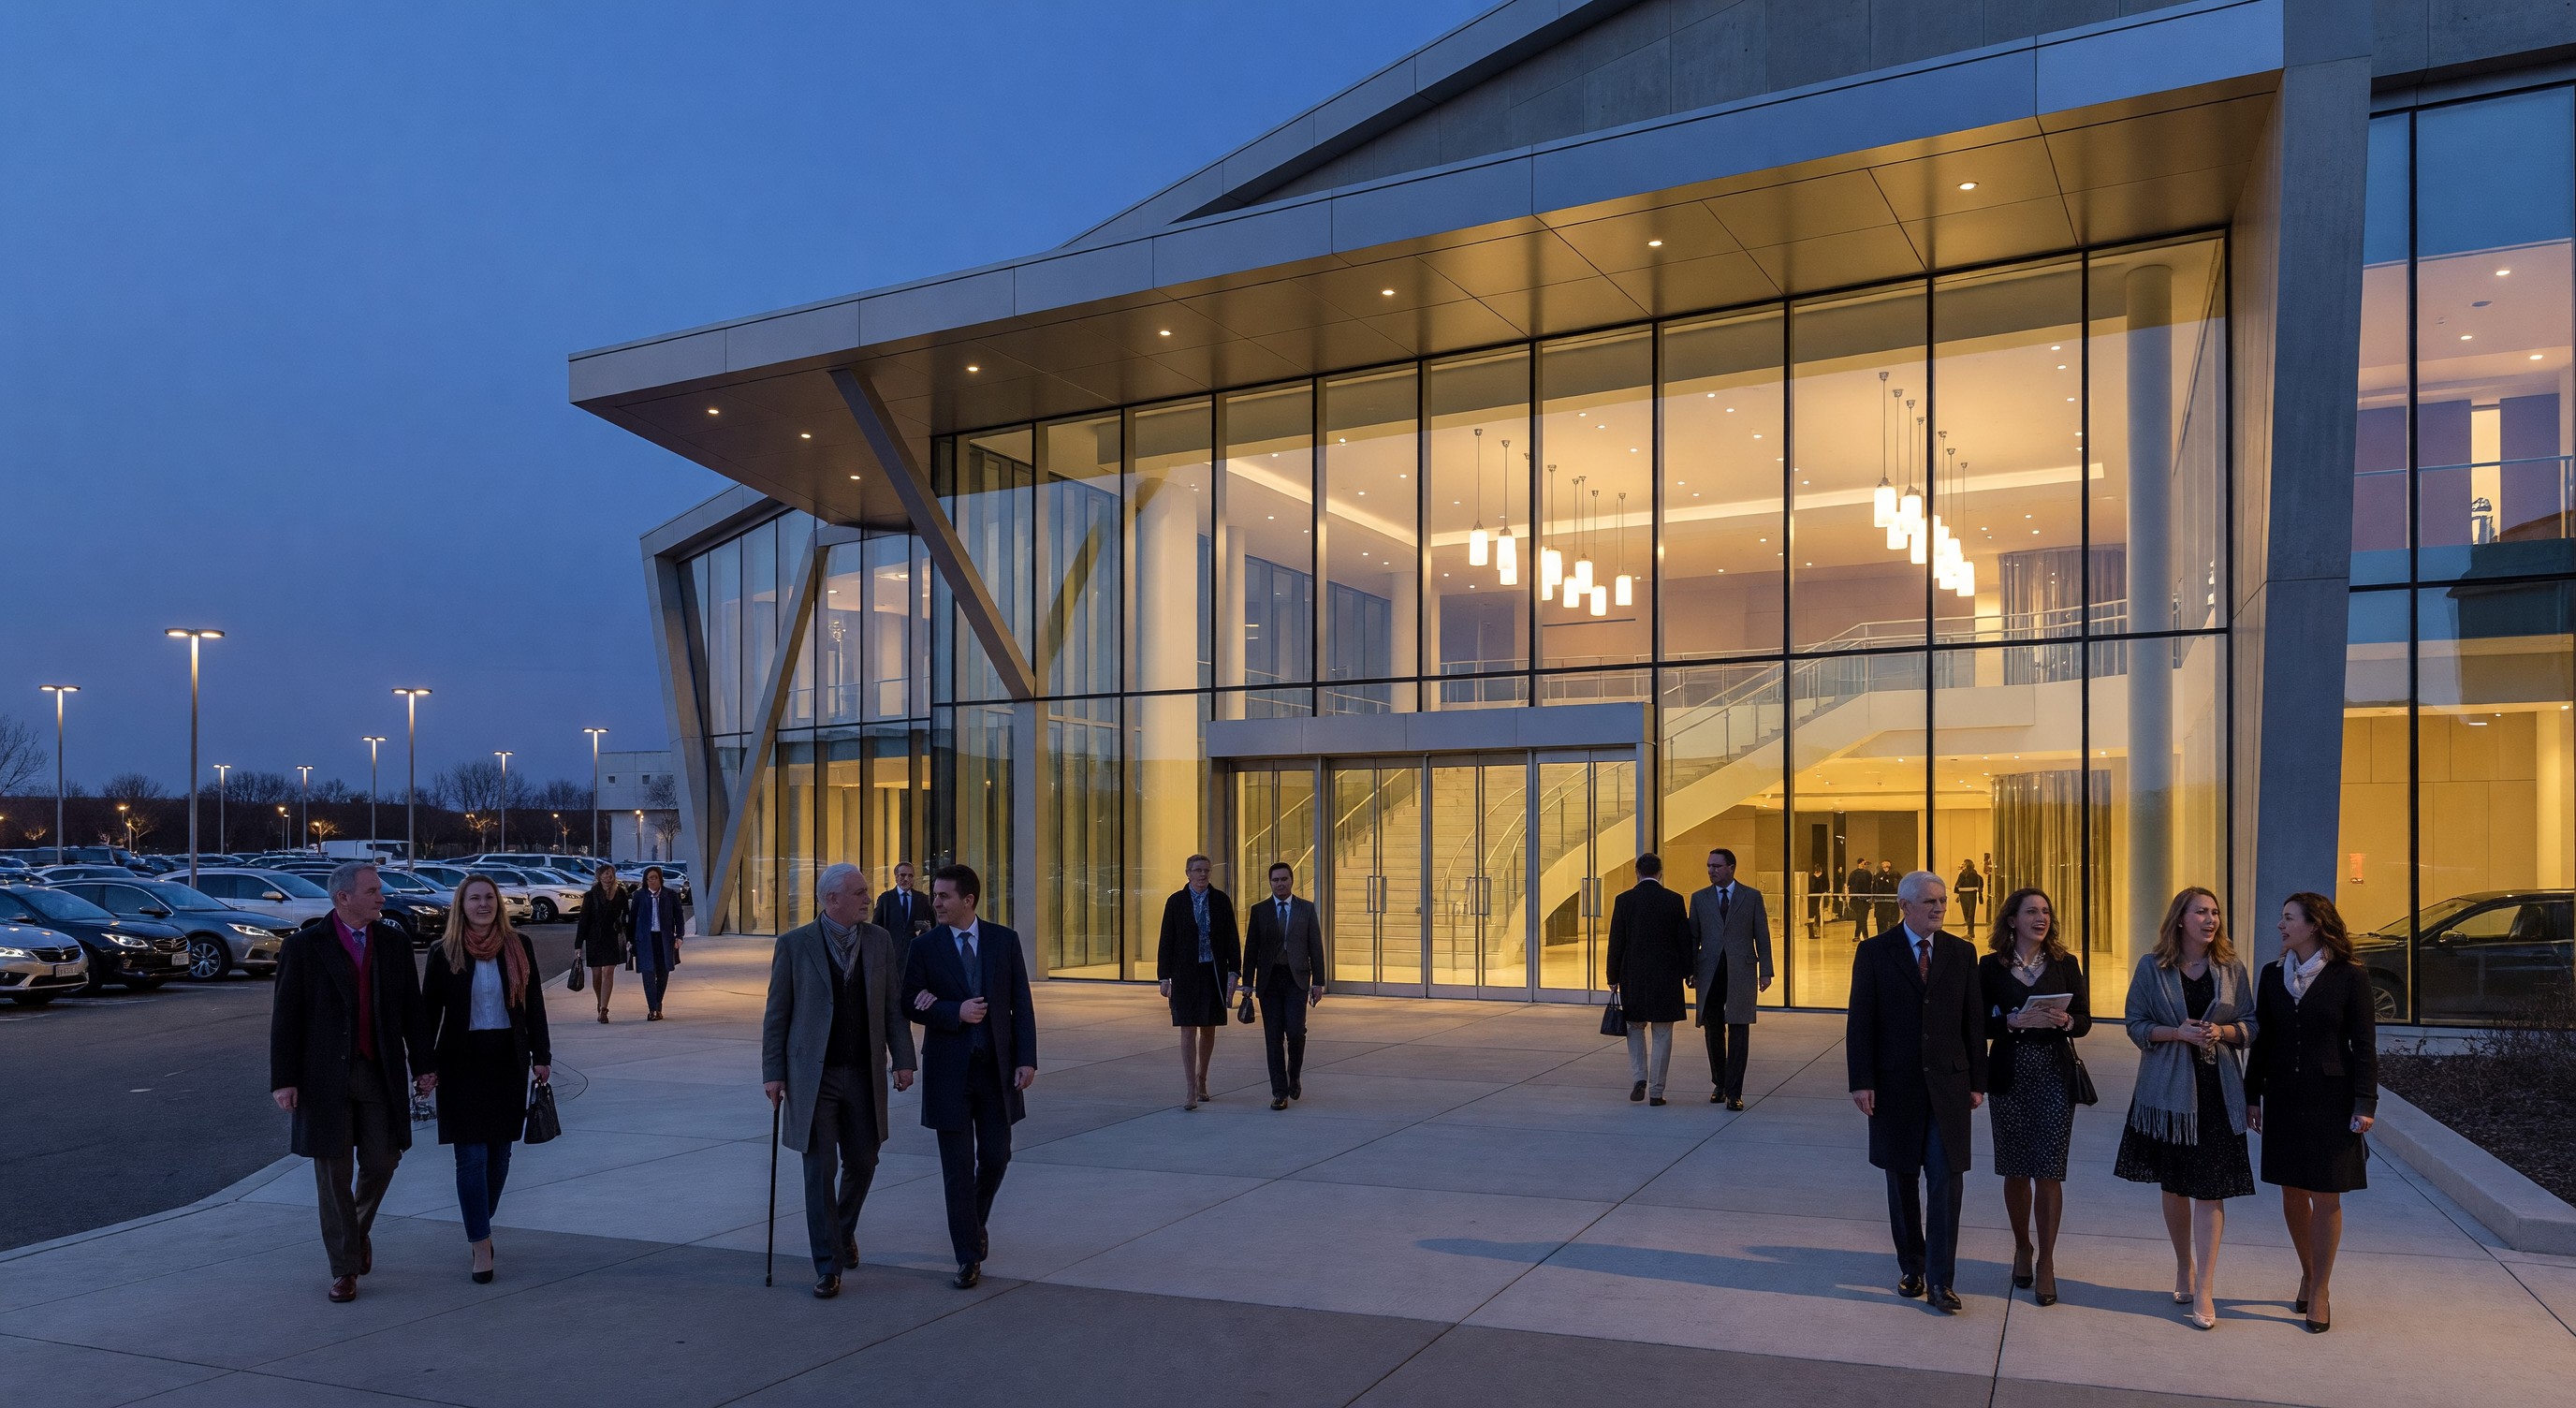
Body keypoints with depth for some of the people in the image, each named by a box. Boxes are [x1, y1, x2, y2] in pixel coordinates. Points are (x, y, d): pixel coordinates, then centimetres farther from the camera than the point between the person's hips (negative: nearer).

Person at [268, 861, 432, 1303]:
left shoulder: (394, 943, 6)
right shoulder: (303, 946, -4)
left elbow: (412, 1010, 8)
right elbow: (285, 1017, -4)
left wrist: (423, 1065, 4)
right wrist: (283, 1080, -9)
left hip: (381, 1073, 3)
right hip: (325, 1076, -3)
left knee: (382, 1162, 5)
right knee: (333, 1171, 3)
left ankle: (359, 1230, 35)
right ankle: (344, 1268, 13)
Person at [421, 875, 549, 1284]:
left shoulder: (518, 946, 1)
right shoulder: (444, 954, -3)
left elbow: (534, 1004, 4)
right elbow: (429, 1011, 0)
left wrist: (541, 1055, 2)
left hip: (508, 1059, 2)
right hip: (462, 1062, -2)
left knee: (499, 1151, 10)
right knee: (471, 1155, -4)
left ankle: (481, 1227, 27)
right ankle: (481, 1245, -1)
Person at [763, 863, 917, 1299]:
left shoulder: (880, 941, 3)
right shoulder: (794, 944, -5)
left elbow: (893, 1006, 5)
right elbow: (776, 1014, -1)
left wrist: (903, 1060, -1)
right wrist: (773, 1072, -5)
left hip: (864, 1074, 3)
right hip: (813, 1075, -3)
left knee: (862, 1163, 11)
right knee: (820, 1169, -2)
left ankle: (844, 1231, 39)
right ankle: (828, 1266, 7)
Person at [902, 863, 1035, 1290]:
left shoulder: (1005, 941, 0)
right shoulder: (924, 947, -1)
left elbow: (1021, 1003, 0)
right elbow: (909, 1004, -3)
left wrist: (1027, 1059, -8)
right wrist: (956, 1012, -18)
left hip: (996, 1066, 1)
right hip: (948, 1069, -1)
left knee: (995, 1156, 8)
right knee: (958, 1166, 1)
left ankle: (975, 1223, 37)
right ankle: (968, 1256, 10)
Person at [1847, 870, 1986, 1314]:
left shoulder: (1961, 953, 5)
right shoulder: (1874, 953, -1)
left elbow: (1973, 1022, 6)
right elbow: (1860, 1022, -3)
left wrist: (1977, 1081, 3)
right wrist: (1861, 1081, -9)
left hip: (1948, 1084, 1)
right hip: (1894, 1083, -1)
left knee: (1946, 1179, -5)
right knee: (1902, 1180, 9)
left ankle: (1941, 1281, 0)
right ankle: (1911, 1267, 24)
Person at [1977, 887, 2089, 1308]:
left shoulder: (2065, 964, 4)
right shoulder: (1992, 967, 1)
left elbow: (2085, 1019, 4)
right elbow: (1979, 1023, -2)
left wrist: (2066, 1021, -17)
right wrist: (2015, 1021, -19)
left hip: (2055, 1077, 0)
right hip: (2009, 1076, 0)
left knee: (2049, 1172, -4)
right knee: (2016, 1171, 9)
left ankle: (2046, 1262, 8)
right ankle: (2022, 1248, 28)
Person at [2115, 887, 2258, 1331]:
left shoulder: (2232, 970, 4)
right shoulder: (2152, 968, 0)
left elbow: (2250, 1027, 7)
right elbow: (2136, 1025, 0)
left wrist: (2222, 1032, -13)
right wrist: (2178, 1033, -16)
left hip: (2217, 1090, 0)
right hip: (2167, 1089, 0)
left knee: (2210, 1188, -5)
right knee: (2174, 1186, 11)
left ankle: (2204, 1290, -2)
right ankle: (2184, 1268, 31)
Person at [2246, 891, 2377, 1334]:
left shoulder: (2350, 978, -6)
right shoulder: (2273, 975, 5)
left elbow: (2364, 1045, -5)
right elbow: (2262, 1040, 9)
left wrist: (2365, 1103, -10)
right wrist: (2252, 1095, 8)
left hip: (2330, 1098, -4)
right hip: (2284, 1098, 4)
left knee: (2326, 1197, 1)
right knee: (2292, 1193, 10)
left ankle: (2320, 1289, 13)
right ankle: (2308, 1273, 28)